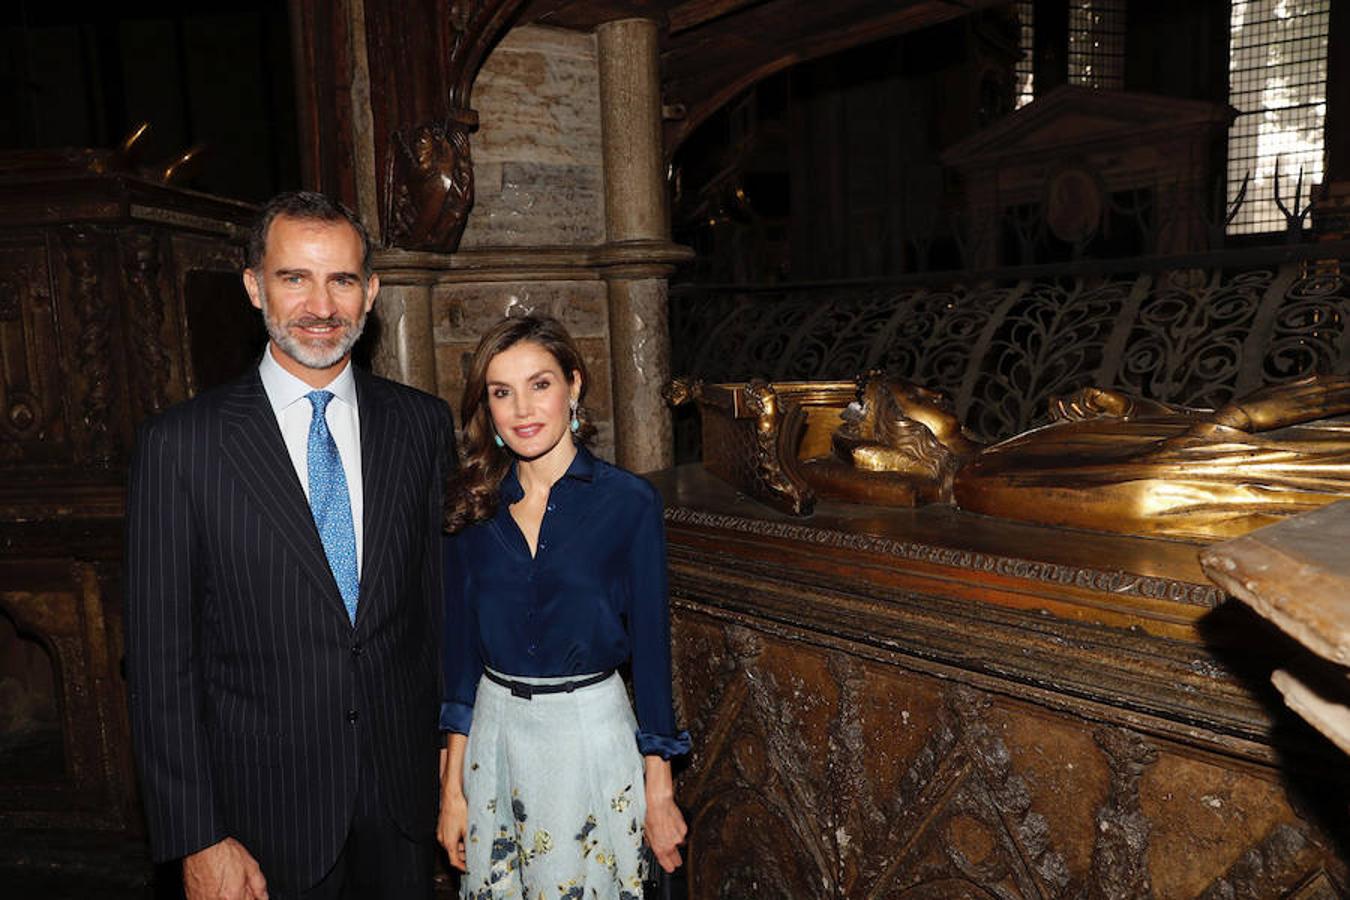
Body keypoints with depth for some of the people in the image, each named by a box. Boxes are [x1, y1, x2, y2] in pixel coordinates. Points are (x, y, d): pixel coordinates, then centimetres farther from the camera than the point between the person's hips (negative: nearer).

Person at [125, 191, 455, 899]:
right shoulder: (180, 443, -10)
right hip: (266, 804, -2)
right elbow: (160, 659, -9)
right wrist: (198, 840, -9)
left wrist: (451, 737, 6)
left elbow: (441, 593, 5)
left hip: (404, 787, 3)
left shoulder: (423, 424, -1)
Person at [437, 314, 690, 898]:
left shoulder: (629, 502, -11)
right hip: (495, 735, 3)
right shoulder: (473, 508, -1)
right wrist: (452, 785, 5)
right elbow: (461, 647, 4)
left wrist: (659, 793, -4)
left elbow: (651, 647, -7)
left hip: (592, 734, -3)